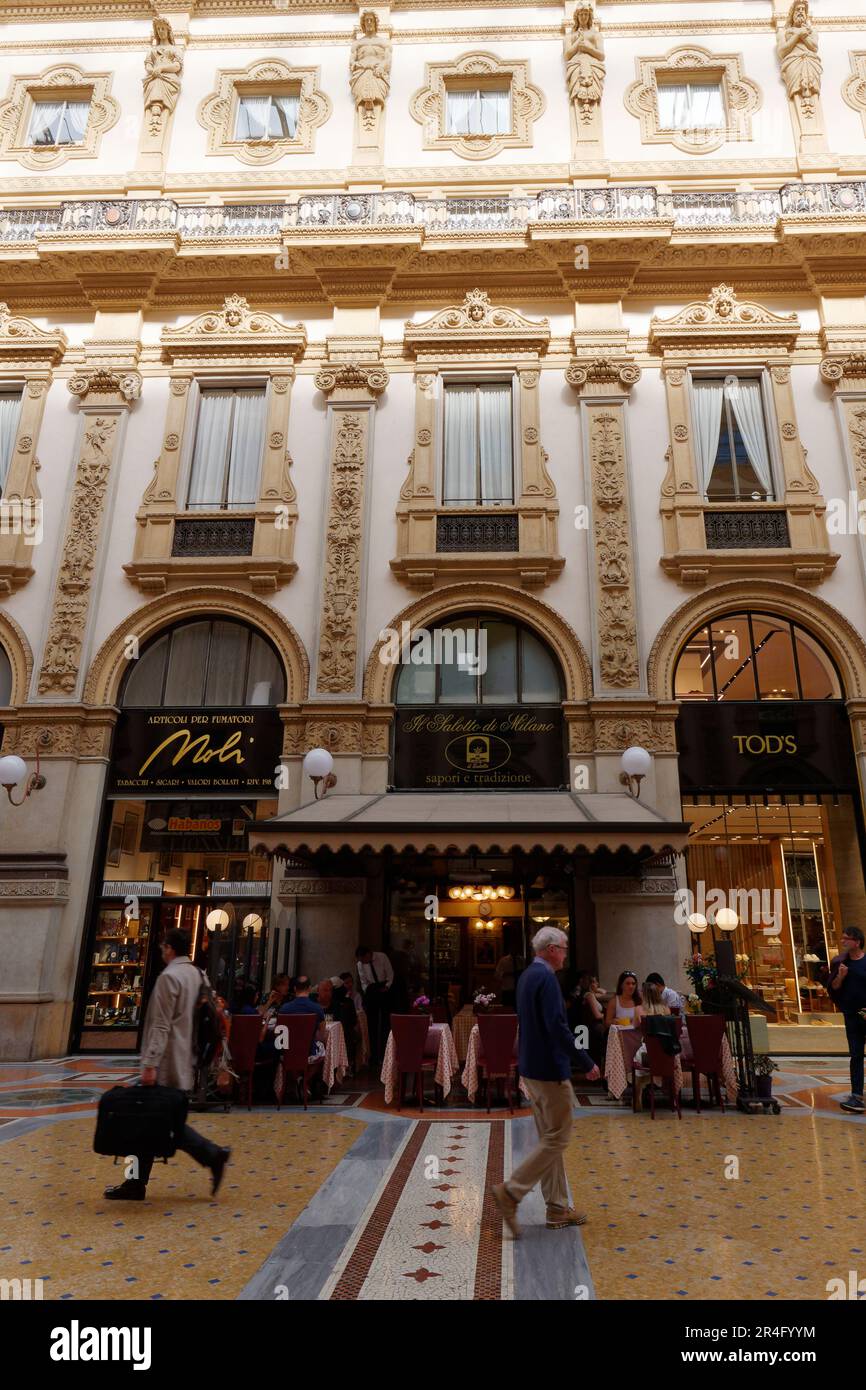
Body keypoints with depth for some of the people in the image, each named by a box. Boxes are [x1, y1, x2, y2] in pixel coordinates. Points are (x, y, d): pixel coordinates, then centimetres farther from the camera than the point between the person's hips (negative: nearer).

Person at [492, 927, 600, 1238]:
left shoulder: (527, 976, 10)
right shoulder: (546, 978, -20)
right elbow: (557, 1026, -25)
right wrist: (587, 1063, -18)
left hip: (532, 1068, 10)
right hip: (549, 1070, -10)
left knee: (549, 1138, 16)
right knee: (557, 1139, 0)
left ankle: (557, 1208, 24)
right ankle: (511, 1192, 0)